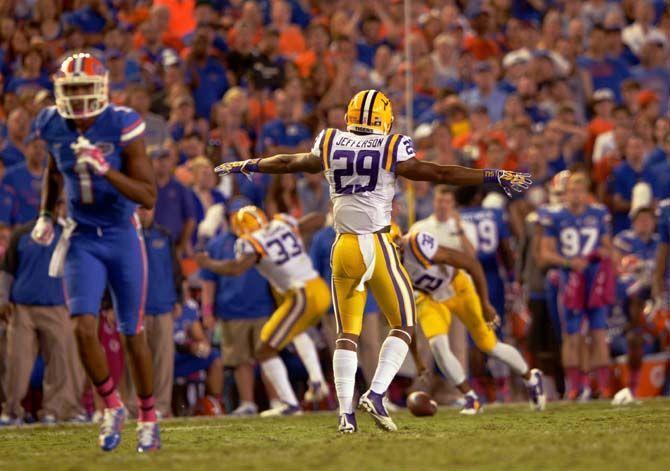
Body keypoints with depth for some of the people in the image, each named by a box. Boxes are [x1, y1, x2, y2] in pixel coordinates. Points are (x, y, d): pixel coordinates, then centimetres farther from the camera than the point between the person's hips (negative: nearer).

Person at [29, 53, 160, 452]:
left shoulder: (122, 127, -18)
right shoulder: (54, 127, -5)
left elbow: (149, 197, -19)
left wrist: (105, 169, -31)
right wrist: (47, 215, 10)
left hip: (123, 239, -2)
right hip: (82, 241, 2)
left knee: (133, 334, 6)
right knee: (84, 329, -14)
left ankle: (149, 419, 24)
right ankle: (112, 406, 8)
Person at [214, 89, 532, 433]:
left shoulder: (330, 147, 6)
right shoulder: (391, 151, -5)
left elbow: (287, 163, 22)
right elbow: (440, 174, -3)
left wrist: (246, 166, 40)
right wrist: (494, 177, 4)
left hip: (343, 249, 4)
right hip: (378, 246, -4)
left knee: (347, 333, 12)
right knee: (402, 326, 9)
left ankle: (346, 412, 3)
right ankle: (377, 394, -9)